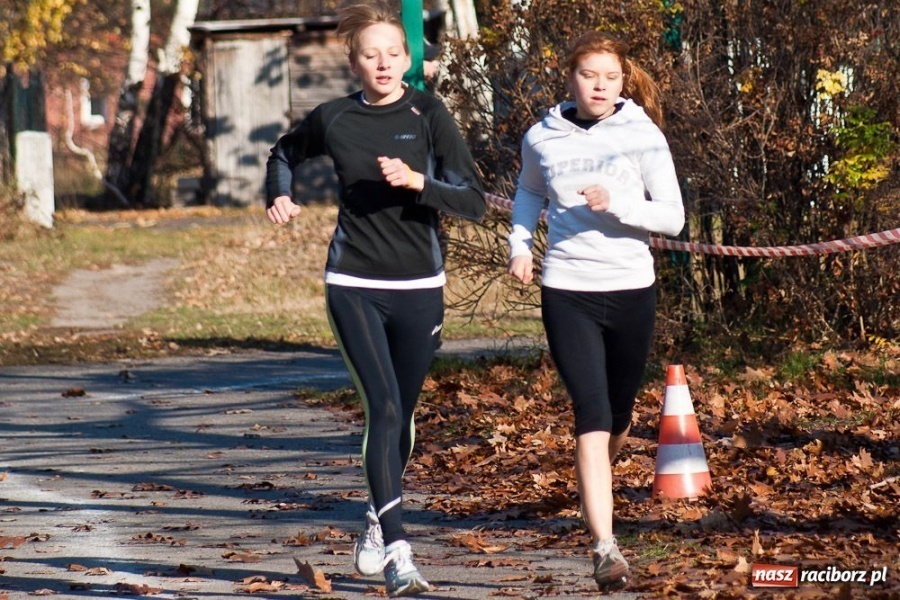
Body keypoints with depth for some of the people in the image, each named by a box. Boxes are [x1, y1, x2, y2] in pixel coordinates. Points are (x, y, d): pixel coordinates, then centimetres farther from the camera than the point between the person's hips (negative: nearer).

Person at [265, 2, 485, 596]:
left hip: (419, 286, 1)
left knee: (400, 415, 13)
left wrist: (416, 181, -22)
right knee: (384, 408, -16)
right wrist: (279, 197, 6)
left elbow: (474, 200, -8)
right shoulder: (334, 119, 2)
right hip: (354, 285, -1)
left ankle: (378, 519, 38)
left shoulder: (429, 116, -4)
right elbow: (285, 154, 24)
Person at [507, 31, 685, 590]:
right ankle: (605, 548, -20)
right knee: (592, 415, -14)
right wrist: (520, 244, 7)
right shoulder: (543, 138, 2)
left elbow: (673, 216, -5)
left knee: (618, 415, 17)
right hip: (567, 292, -1)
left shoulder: (643, 136, -3)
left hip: (631, 291, 1)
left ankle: (596, 478, 52)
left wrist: (616, 205, -21)